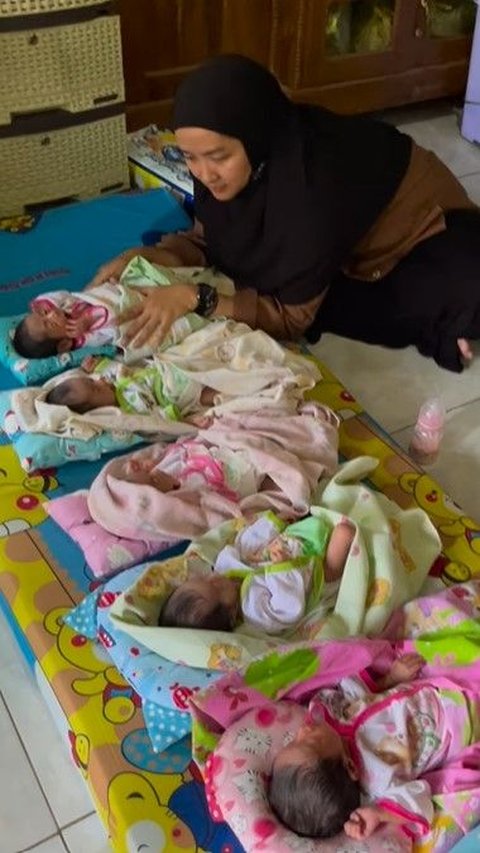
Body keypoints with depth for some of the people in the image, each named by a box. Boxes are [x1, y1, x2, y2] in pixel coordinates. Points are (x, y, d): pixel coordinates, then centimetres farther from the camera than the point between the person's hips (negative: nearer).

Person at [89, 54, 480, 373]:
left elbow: (293, 316, -30)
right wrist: (141, 258, -20)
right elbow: (208, 241, -4)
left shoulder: (313, 186, -39)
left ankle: (441, 329, -3)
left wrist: (195, 299, -39)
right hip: (355, 244, 8)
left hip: (427, 227, -8)